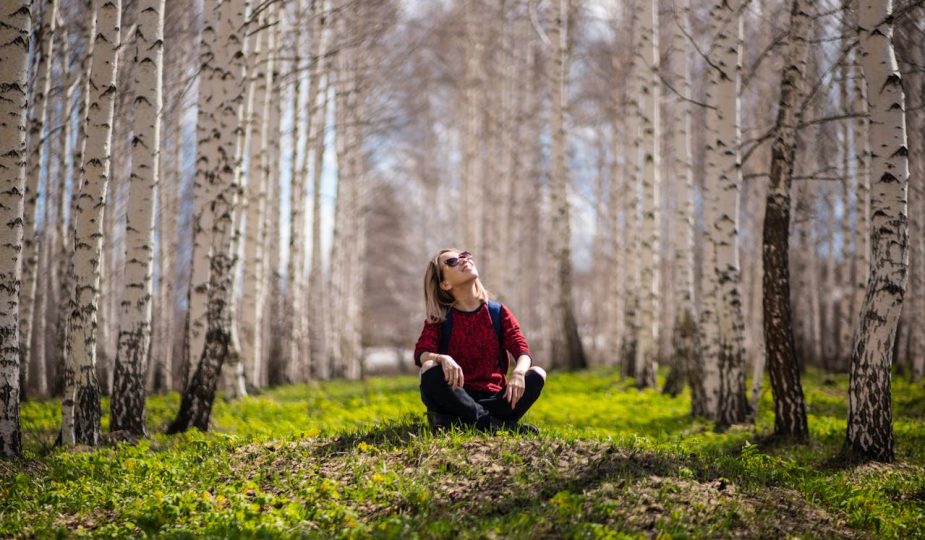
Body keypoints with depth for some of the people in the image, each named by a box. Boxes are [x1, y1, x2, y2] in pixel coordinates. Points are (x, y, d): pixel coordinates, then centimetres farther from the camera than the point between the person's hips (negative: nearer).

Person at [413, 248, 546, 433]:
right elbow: (420, 353, -13)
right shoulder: (439, 319, 3)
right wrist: (442, 358, -37)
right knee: (430, 370, -31)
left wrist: (519, 372, -29)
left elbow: (523, 351, -5)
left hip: (493, 398, 2)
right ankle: (496, 423, -33)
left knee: (537, 375, -23)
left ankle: (457, 421, -30)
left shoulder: (499, 312, 6)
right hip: (458, 396, -2)